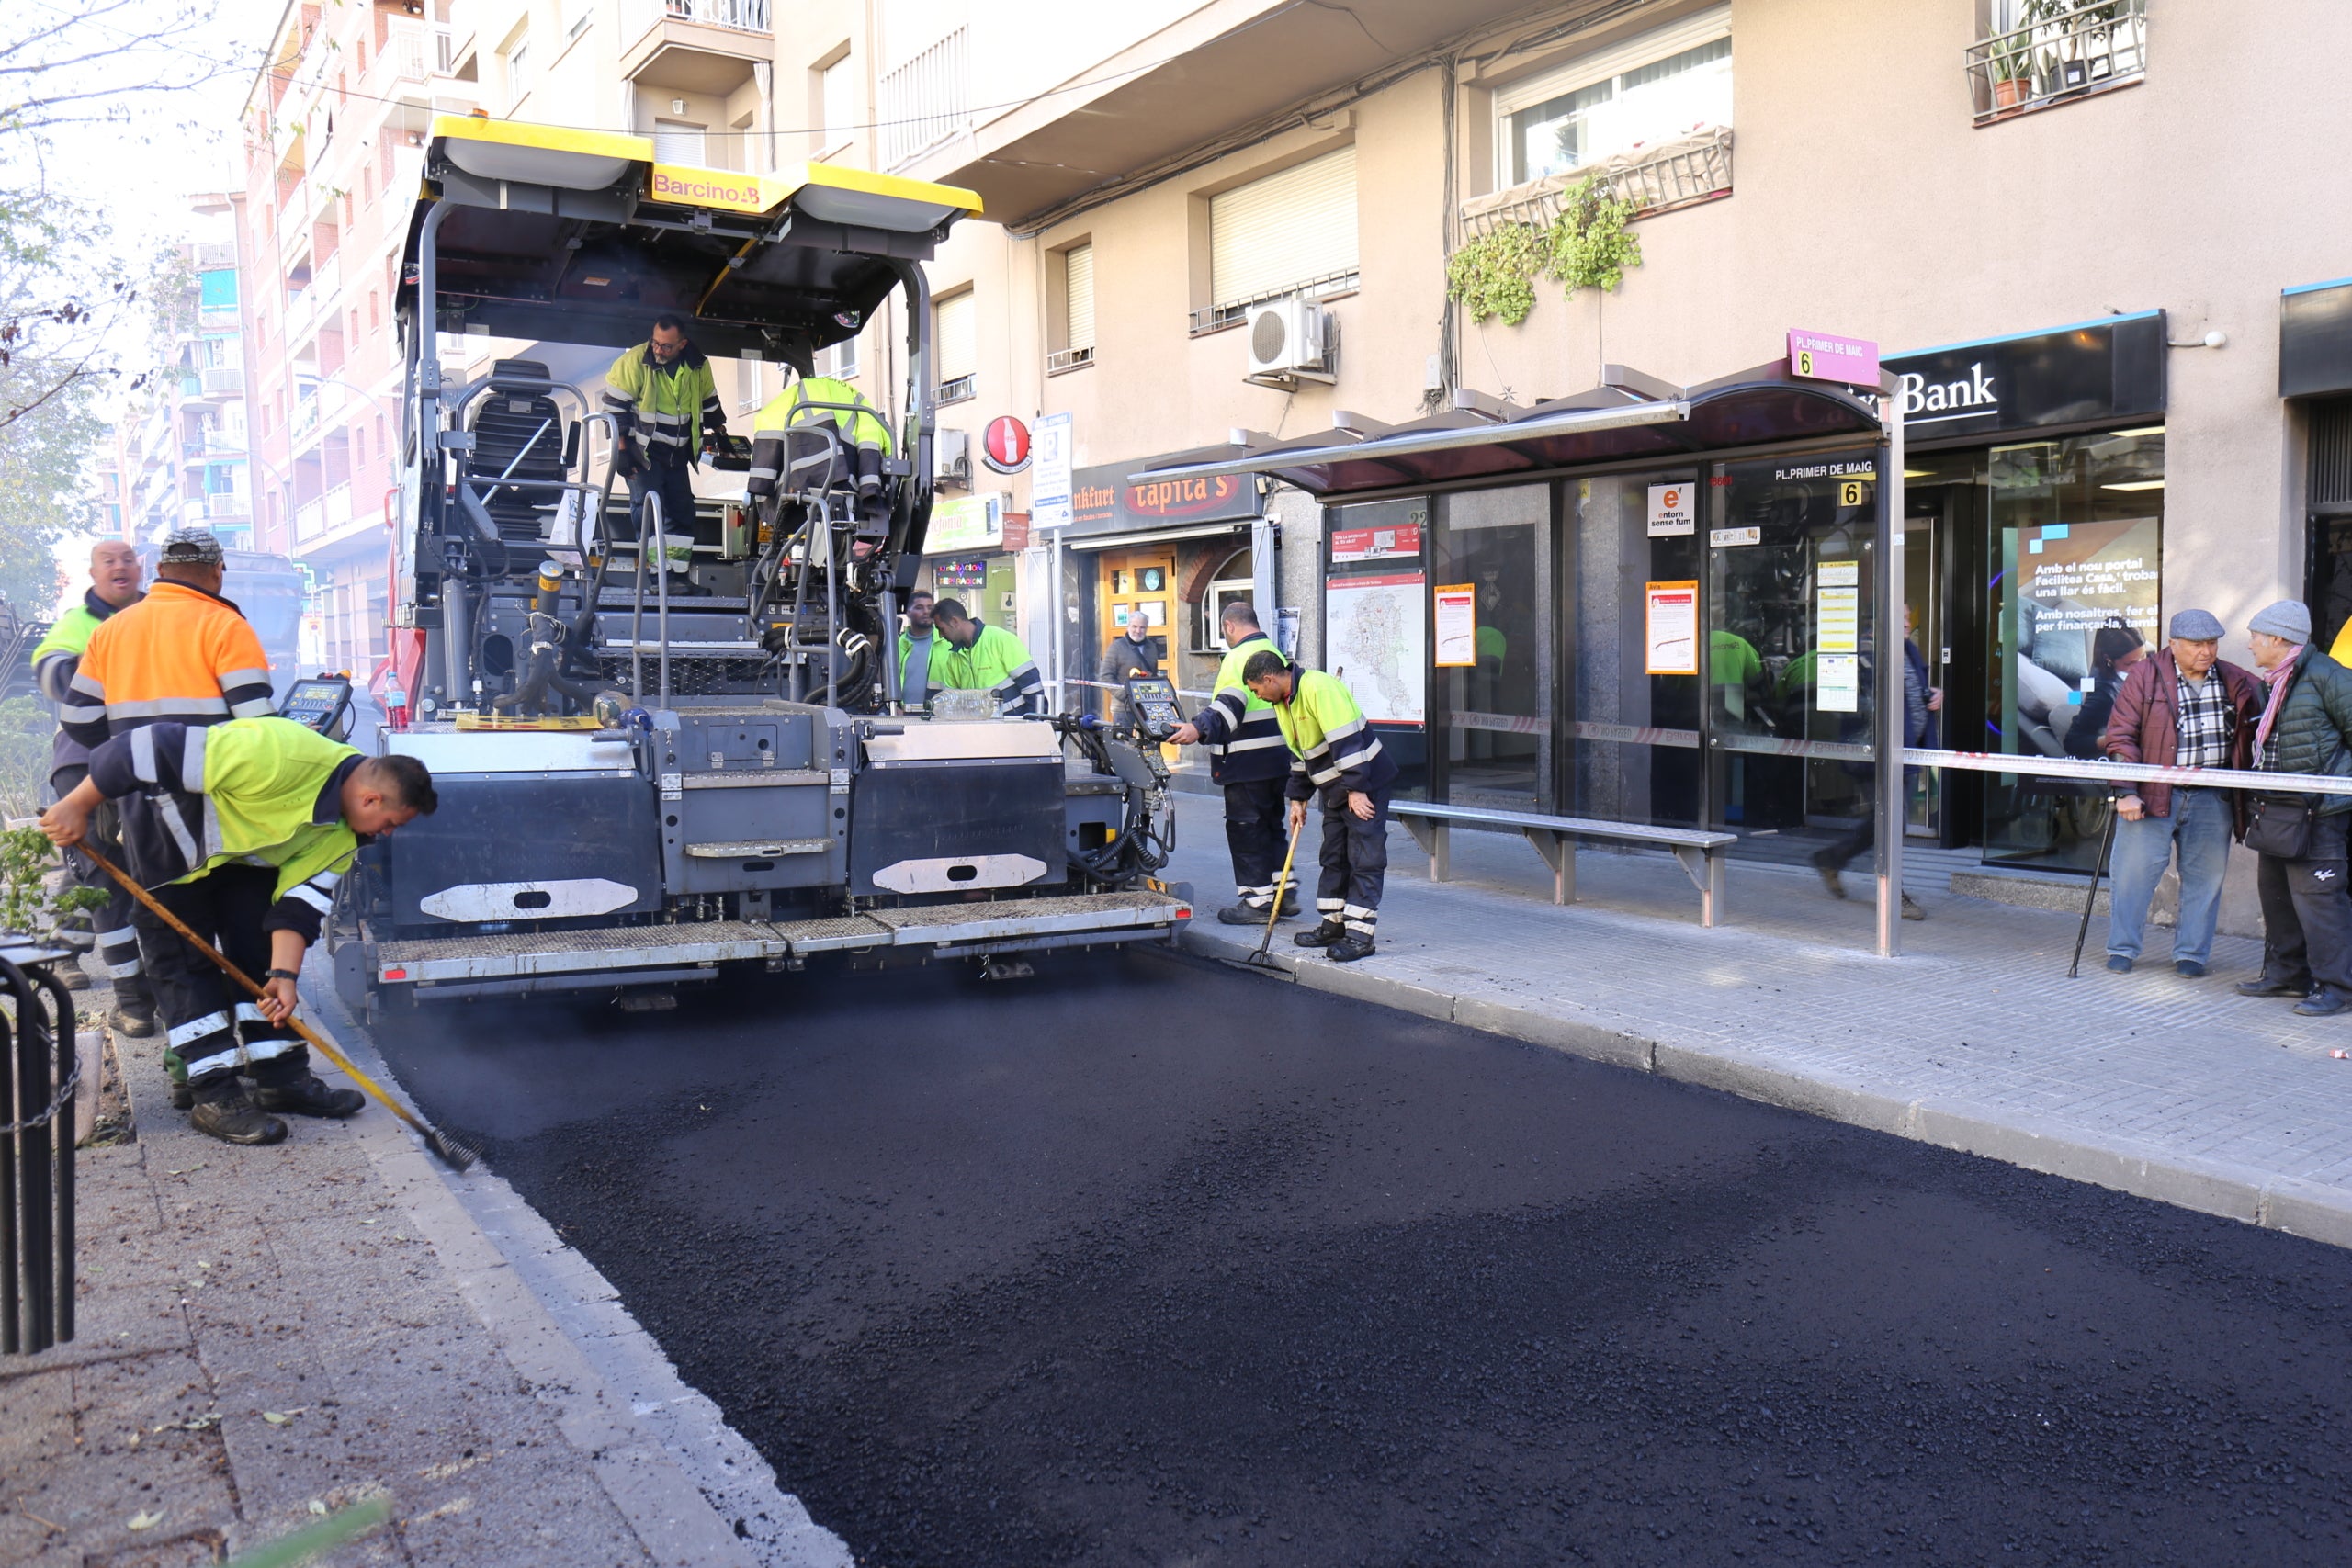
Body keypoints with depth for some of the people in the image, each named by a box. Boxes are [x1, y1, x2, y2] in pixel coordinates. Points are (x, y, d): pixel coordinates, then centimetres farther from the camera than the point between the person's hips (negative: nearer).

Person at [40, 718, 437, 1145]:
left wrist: (284, 975, -22)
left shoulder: (342, 833, -11)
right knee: (185, 963, -6)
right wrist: (77, 807, -29)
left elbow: (299, 899, -10)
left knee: (261, 955, 6)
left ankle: (284, 1078, 12)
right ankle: (215, 1097, -3)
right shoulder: (286, 757, -39)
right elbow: (158, 749, -37)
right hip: (168, 841, -8)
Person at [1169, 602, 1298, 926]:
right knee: (1271, 825, 18)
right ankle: (1285, 891, 19)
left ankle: (1258, 900, 0)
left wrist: (1199, 728, -41)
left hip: (1247, 762, -9)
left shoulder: (1240, 656, -13)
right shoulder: (1275, 653, 17)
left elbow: (1231, 702, -29)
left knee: (1244, 828, -2)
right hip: (1278, 756, 9)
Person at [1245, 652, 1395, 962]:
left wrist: (1356, 789, -25)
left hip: (1366, 784, -10)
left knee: (1365, 858, -7)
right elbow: (1298, 753, 19)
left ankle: (1360, 933, -8)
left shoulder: (1318, 687, -22)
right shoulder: (1283, 703, 9)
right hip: (1336, 790, 10)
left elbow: (1347, 741, -26)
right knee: (1333, 855, 13)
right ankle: (1334, 924, 22)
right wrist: (1298, 799, 18)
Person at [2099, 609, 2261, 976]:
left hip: (2212, 799, 3)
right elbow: (2120, 736, -5)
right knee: (2134, 871, 0)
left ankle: (2191, 953, 19)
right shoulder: (2144, 676, -3)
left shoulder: (2237, 682, 6)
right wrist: (2126, 792, -11)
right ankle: (2122, 949, 13)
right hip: (2152, 793, -3)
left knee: (2205, 877, 7)